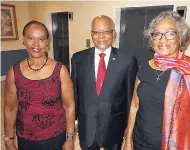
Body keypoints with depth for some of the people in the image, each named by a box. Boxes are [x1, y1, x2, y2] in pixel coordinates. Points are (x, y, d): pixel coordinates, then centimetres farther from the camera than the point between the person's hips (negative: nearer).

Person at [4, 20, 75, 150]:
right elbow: (10, 108, 1)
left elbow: (69, 106, -8)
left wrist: (70, 139, -7)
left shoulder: (60, 70, -13)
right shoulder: (14, 72, -7)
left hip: (56, 138, -1)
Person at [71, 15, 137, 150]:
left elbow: (130, 95, -4)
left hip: (114, 127, -1)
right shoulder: (78, 58, -5)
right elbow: (74, 91, 2)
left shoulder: (127, 60, -11)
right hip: (86, 127, 2)